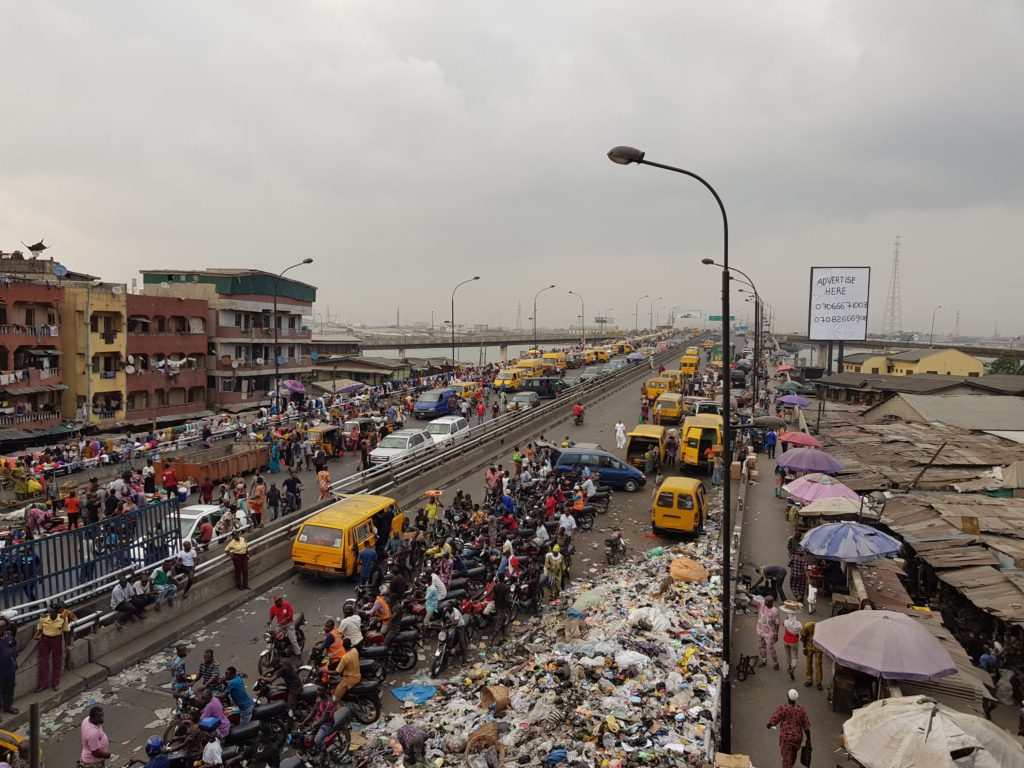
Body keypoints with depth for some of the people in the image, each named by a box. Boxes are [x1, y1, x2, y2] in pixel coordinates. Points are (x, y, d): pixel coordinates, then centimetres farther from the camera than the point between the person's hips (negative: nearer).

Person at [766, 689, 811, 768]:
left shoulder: (782, 709, -20)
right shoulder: (801, 710, -11)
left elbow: (773, 721, -11)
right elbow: (806, 726, -5)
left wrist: (769, 725, 12)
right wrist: (808, 739, 8)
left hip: (786, 737, -4)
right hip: (797, 737, 4)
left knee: (787, 758, 4)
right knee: (793, 754, 29)